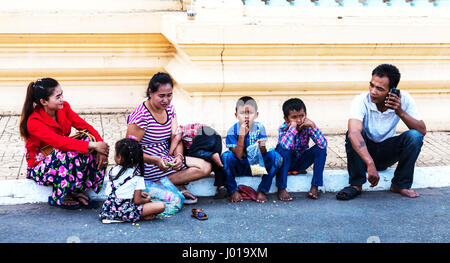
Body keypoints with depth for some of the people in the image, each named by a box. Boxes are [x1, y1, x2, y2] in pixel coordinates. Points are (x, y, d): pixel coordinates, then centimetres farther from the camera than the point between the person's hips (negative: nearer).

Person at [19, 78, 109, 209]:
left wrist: (100, 144, -26)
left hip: (63, 158, 6)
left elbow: (85, 126, -8)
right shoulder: (34, 122, -26)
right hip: (39, 167, -6)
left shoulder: (64, 107, -7)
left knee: (90, 139, -19)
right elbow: (59, 142, -39)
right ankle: (58, 197, -16)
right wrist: (93, 145, -43)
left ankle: (77, 190, -13)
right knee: (69, 153, -36)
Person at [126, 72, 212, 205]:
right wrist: (156, 161, -29)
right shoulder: (141, 116, -19)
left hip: (166, 157, 9)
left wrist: (179, 156, -21)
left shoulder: (169, 108, 5)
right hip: (148, 164, -9)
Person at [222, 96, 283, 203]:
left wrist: (262, 147, -37)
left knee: (275, 156, -24)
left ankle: (262, 190, -12)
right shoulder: (232, 131, -14)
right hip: (239, 167, -2)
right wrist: (242, 135, -32)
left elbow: (263, 154, -12)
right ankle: (233, 191, -14)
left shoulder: (259, 128, -9)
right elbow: (238, 156, -22)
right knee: (226, 156, -33)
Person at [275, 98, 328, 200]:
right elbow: (286, 146, -43)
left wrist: (313, 126, -35)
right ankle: (281, 188, -27)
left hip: (301, 162, 3)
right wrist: (293, 126, -41)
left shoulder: (307, 127, -16)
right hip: (286, 161, -3)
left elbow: (323, 144, -29)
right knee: (283, 150, -35)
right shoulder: (283, 128, -22)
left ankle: (315, 186, -16)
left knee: (321, 149, -20)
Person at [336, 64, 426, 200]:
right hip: (363, 150, -2)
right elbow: (354, 133, -43)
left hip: (387, 153, 2)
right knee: (352, 134, -33)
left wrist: (400, 112, -34)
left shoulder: (404, 99, -17)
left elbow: (422, 131, -19)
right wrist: (370, 164, -55)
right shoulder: (361, 101, -27)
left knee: (414, 136, -24)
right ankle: (356, 185, -19)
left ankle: (400, 185, -11)